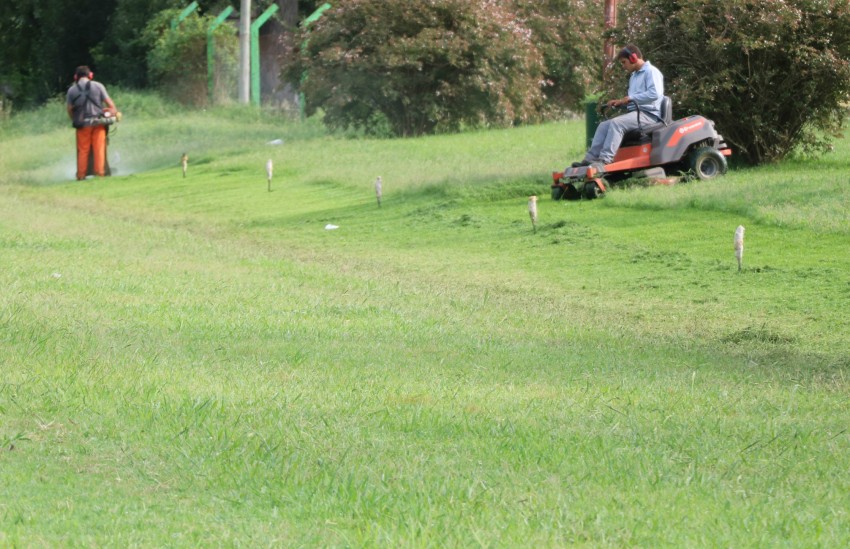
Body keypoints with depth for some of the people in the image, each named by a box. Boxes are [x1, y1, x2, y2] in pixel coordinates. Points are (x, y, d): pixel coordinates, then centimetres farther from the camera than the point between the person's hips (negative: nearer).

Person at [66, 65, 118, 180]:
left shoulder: (72, 90, 3)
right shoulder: (98, 86, 1)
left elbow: (69, 108, 4)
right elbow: (109, 102, 0)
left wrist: (74, 120, 18)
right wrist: (115, 111, 16)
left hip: (82, 124, 1)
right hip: (98, 122, -1)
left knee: (83, 151, 6)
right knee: (99, 149, 4)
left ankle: (81, 175, 5)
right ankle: (99, 172, 2)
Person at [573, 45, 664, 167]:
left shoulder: (651, 72, -6)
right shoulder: (634, 76, 25)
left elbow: (655, 93, -21)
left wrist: (630, 98, -18)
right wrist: (620, 102, 8)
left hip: (648, 114, -10)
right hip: (634, 112, 10)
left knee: (616, 123, -30)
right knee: (603, 126, -3)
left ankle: (605, 159, -38)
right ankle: (590, 159, -13)